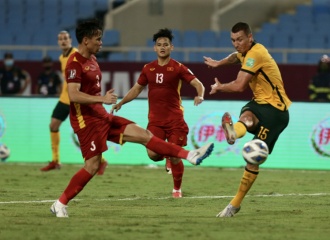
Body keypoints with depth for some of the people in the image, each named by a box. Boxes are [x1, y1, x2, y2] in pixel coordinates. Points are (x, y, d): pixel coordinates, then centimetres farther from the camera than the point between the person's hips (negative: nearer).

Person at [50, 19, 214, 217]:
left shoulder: (92, 60, 14)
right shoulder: (75, 63, -15)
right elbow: (73, 95, -26)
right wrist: (102, 99, -29)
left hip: (101, 116, 9)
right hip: (86, 120, -9)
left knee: (144, 134, 1)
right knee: (93, 165, -10)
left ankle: (189, 155, -2)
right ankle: (60, 204, 0)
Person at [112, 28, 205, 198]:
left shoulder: (178, 68, -3)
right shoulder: (148, 69, 8)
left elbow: (198, 84, -8)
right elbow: (137, 89, 18)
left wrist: (200, 96, -30)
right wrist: (121, 102, 7)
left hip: (175, 119, -3)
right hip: (155, 119, 3)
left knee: (175, 156, -5)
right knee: (152, 153, -12)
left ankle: (177, 189, 17)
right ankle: (167, 156, 25)